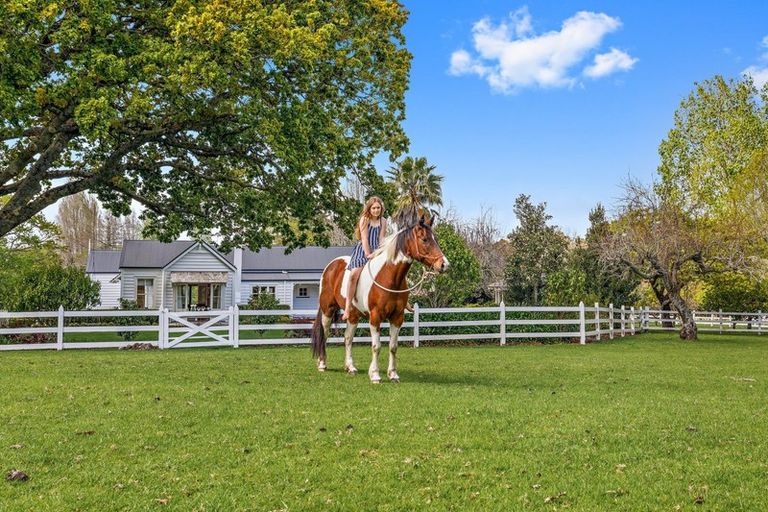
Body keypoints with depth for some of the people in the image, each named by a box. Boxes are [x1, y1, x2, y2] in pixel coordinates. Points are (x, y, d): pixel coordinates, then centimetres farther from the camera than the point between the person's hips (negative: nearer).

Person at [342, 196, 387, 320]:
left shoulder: (383, 221, 10)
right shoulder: (364, 219, -2)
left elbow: (381, 238, 4)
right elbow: (364, 238, -8)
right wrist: (368, 254, -15)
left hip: (376, 251, 4)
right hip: (362, 250, -4)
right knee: (354, 275, -24)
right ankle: (348, 307, -21)